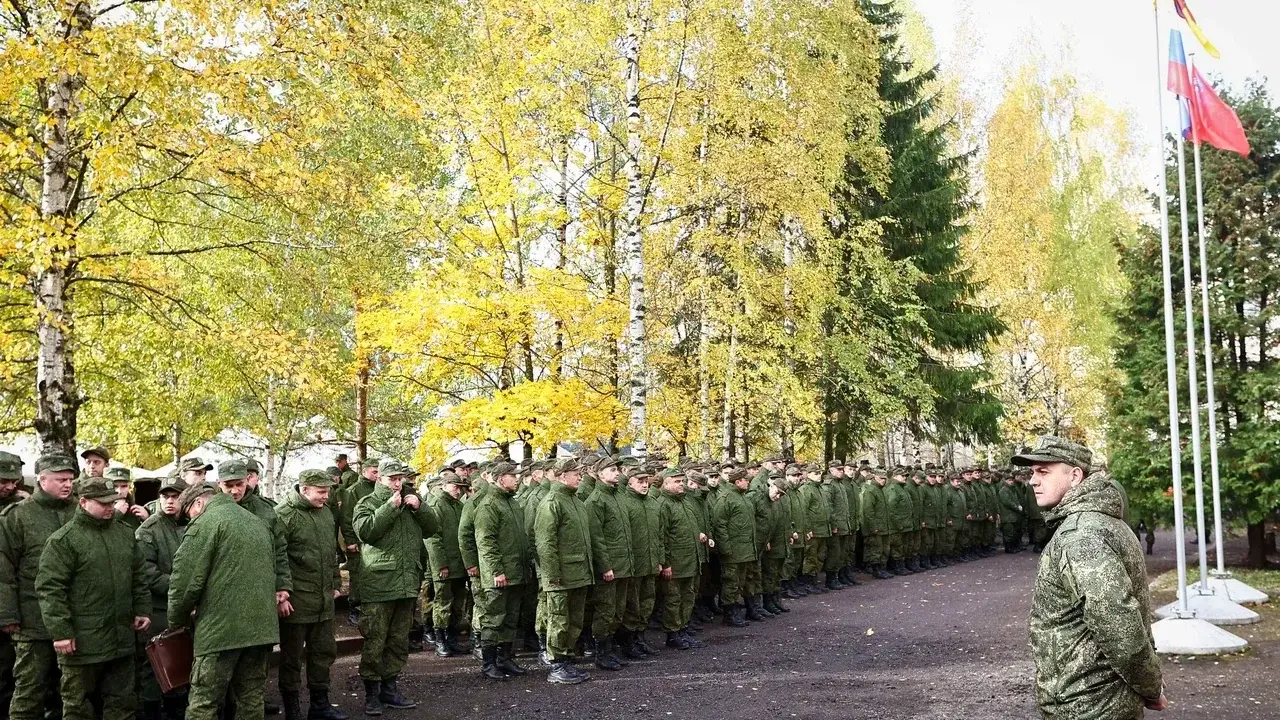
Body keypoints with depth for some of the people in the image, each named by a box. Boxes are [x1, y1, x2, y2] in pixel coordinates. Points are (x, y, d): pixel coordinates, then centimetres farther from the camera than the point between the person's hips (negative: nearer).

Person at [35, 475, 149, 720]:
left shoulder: (125, 533, 11)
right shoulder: (64, 539, -10)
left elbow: (138, 578, 20)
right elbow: (50, 588, -14)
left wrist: (142, 610, 11)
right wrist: (59, 631, -18)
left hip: (122, 640, 6)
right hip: (82, 642, -6)